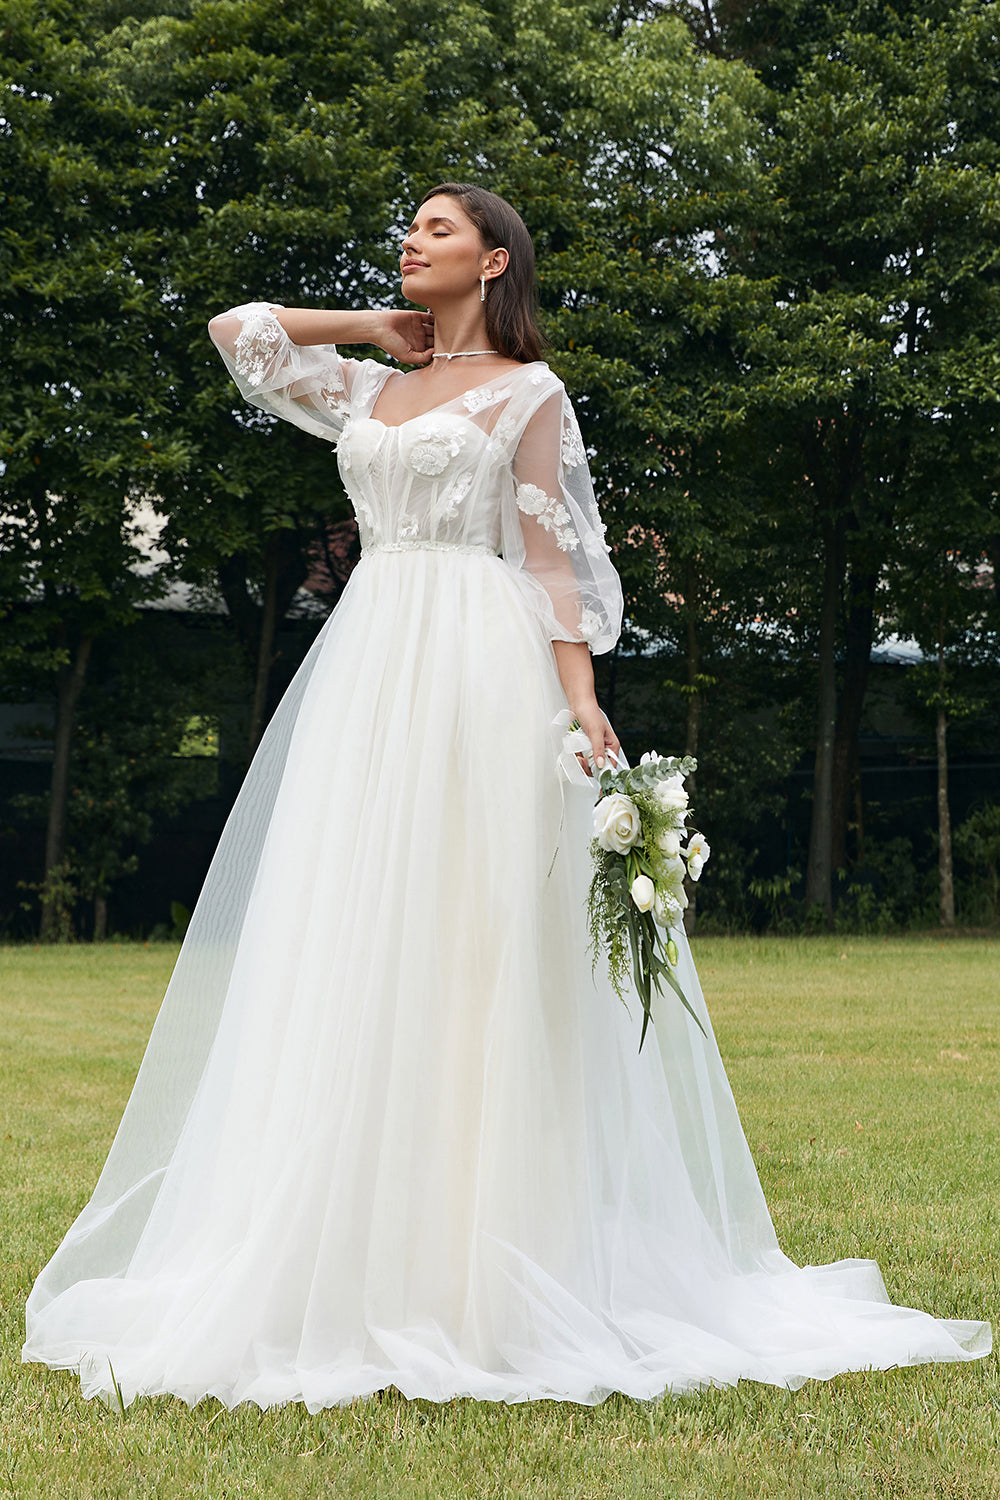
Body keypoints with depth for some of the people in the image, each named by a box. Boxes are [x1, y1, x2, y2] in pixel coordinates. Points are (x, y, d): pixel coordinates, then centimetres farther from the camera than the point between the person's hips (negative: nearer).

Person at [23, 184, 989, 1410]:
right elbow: (238, 329, 24)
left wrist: (580, 699, -11)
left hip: (478, 672, -5)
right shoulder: (372, 390, 20)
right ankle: (358, 1266, 5)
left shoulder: (528, 391, 5)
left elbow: (551, 556, -1)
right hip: (368, 668, 6)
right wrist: (373, 331, 23)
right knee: (352, 955, 1)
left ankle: (472, 1275, -3)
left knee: (466, 953, -8)